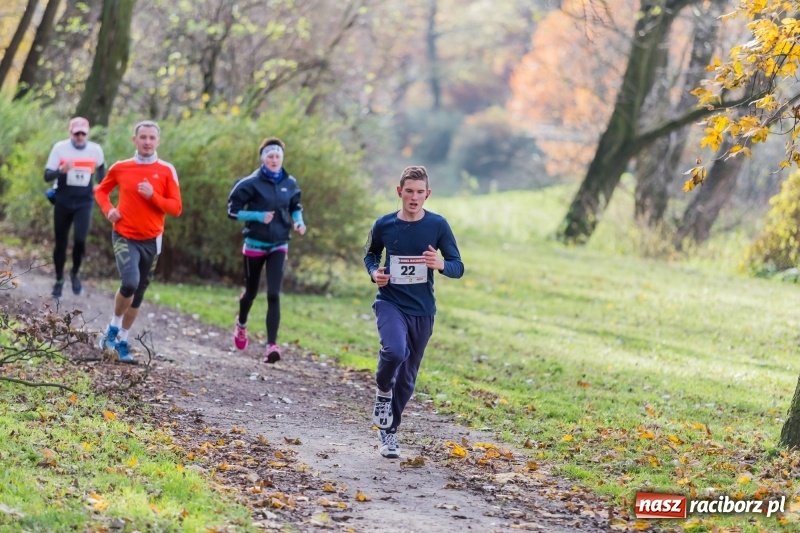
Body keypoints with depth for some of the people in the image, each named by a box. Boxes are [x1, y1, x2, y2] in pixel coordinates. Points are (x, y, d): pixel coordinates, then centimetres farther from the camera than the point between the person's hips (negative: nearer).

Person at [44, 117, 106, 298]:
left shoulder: (95, 150, -3)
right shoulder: (60, 148, -9)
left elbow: (101, 167, 20)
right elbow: (47, 175, -9)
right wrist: (61, 170, -28)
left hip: (84, 203, 0)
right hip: (63, 202, 0)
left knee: (80, 240, -16)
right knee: (61, 243, 7)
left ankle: (75, 273, 10)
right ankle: (59, 280, 25)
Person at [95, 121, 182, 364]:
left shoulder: (166, 171, -2)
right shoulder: (120, 168, 1)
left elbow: (176, 208, -4)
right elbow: (101, 190, 17)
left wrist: (153, 196, -19)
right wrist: (108, 209, -3)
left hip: (151, 240, 2)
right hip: (125, 236, -2)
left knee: (138, 294, 9)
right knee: (130, 283, -23)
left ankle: (122, 340, 24)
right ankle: (114, 326, 3)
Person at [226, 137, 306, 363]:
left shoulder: (290, 184, 1)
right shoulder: (252, 183, -11)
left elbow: (295, 207, 17)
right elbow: (233, 210, -8)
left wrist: (299, 222, -4)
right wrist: (258, 216, -21)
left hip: (278, 246, 1)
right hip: (255, 244, -1)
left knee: (274, 295, -12)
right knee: (251, 291, 15)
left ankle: (272, 345, -16)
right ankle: (241, 323, 48)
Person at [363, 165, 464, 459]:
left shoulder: (437, 225, -5)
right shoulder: (384, 224, -3)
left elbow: (458, 267, -1)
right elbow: (371, 254, 16)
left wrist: (440, 264, -23)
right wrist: (374, 272, -6)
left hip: (422, 309, 1)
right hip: (390, 302, -1)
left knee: (407, 377, 10)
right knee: (395, 351, -31)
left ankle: (389, 431, 29)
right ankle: (383, 390, 1)